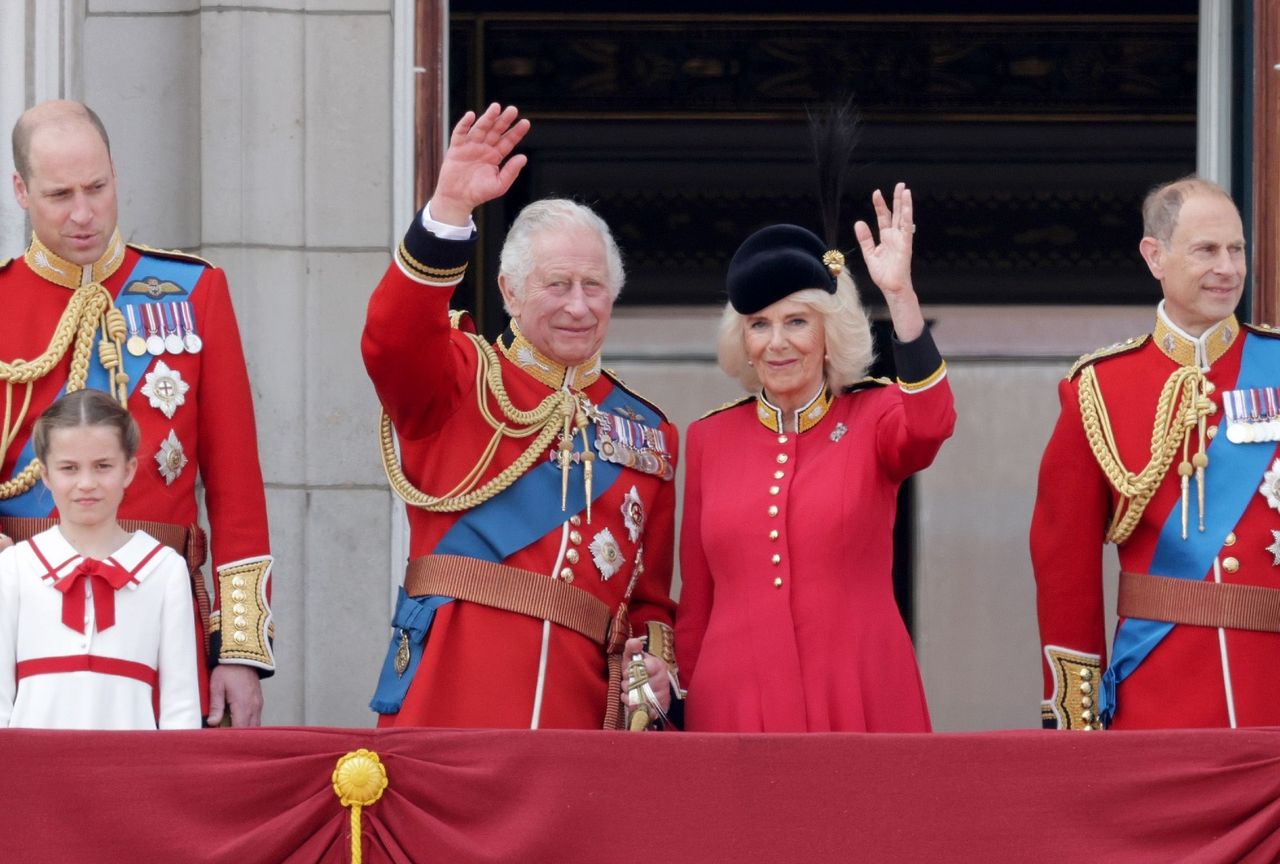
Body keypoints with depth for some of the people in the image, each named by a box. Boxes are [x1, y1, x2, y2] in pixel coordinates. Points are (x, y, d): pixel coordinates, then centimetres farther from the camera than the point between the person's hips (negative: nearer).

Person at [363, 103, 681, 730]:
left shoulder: (648, 436, 18)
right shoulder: (461, 382, 9)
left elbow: (651, 596, 21)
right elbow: (392, 339, -15)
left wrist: (656, 668, -1)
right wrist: (450, 207, -25)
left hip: (579, 715, 3)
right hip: (448, 707, -3)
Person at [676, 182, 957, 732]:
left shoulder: (872, 418, 4)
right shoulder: (710, 438, 10)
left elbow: (930, 424, -21)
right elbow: (695, 599, 14)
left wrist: (900, 295, -28)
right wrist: (681, 706, 11)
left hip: (857, 704, -2)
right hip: (735, 704, 2)